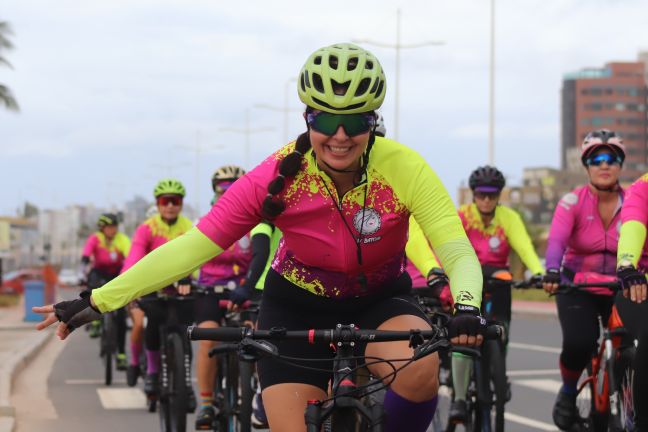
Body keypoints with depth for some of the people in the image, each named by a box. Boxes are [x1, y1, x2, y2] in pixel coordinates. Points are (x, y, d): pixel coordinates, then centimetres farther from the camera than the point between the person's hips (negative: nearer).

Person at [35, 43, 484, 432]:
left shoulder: (404, 168, -23)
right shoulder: (278, 176, -23)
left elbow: (457, 251, -28)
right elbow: (194, 245, -24)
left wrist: (467, 307, -52)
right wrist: (97, 302, -31)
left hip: (378, 302, 0)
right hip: (298, 307, 1)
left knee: (419, 367, -32)